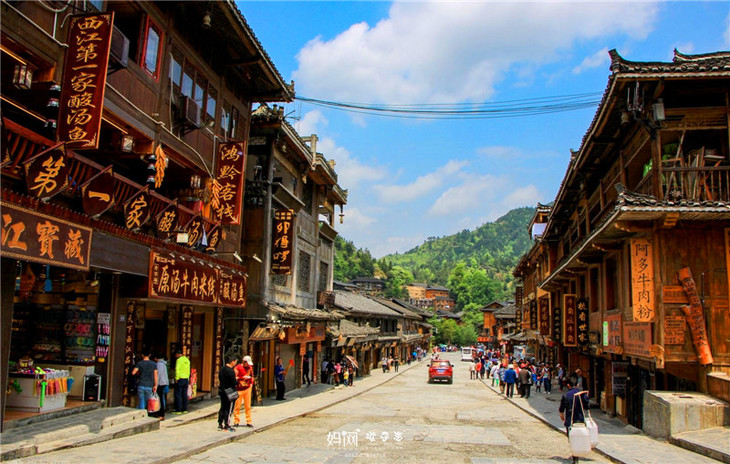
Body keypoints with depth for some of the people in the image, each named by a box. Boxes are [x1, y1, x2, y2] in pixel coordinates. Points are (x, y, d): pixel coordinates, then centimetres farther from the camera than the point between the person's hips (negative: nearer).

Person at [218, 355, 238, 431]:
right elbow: (234, 383, -21)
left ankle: (220, 424, 19)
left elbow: (219, 379, 16)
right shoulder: (231, 371, -21)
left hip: (222, 390, 8)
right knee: (228, 409, 1)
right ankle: (227, 425, 5)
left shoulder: (222, 369, 7)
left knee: (222, 408, 15)